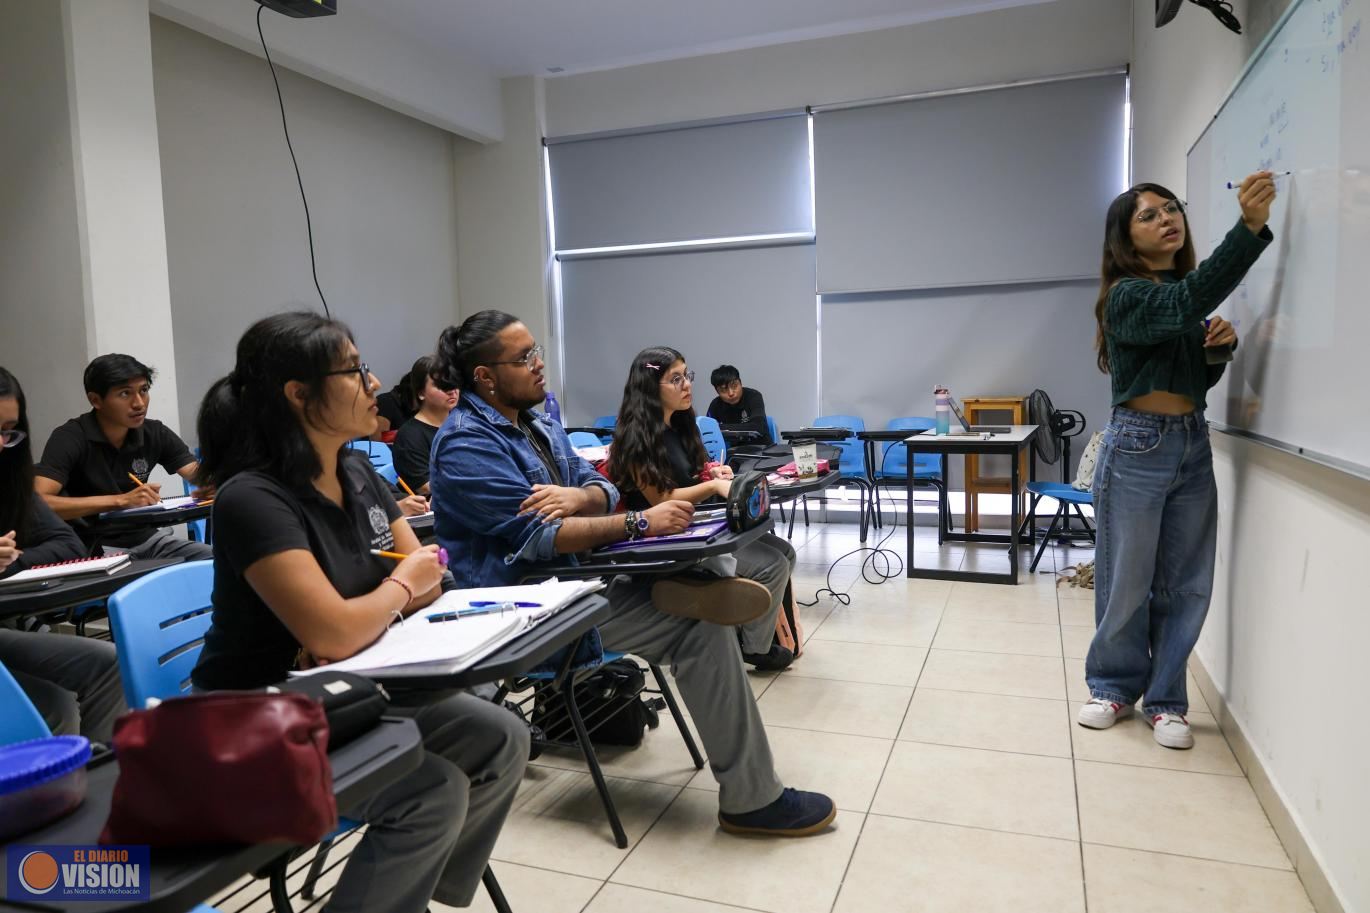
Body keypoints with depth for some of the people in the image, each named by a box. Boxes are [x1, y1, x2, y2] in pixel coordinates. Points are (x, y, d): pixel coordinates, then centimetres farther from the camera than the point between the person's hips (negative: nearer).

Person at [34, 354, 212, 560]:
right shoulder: (70, 438, -12)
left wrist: (208, 486, -27)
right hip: (92, 549, -5)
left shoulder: (155, 433, 1)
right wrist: (120, 500, -30)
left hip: (144, 539, 5)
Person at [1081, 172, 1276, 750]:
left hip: (1193, 447, 7)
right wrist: (1251, 226, -39)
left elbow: (1199, 376, 20)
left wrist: (1222, 343, -1)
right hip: (1137, 448, -6)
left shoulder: (1186, 293, 12)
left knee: (1185, 584, 8)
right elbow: (1188, 304, -32)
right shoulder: (1128, 296, -10)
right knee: (1128, 581, 4)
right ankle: (1115, 687, 22)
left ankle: (1164, 699, 20)